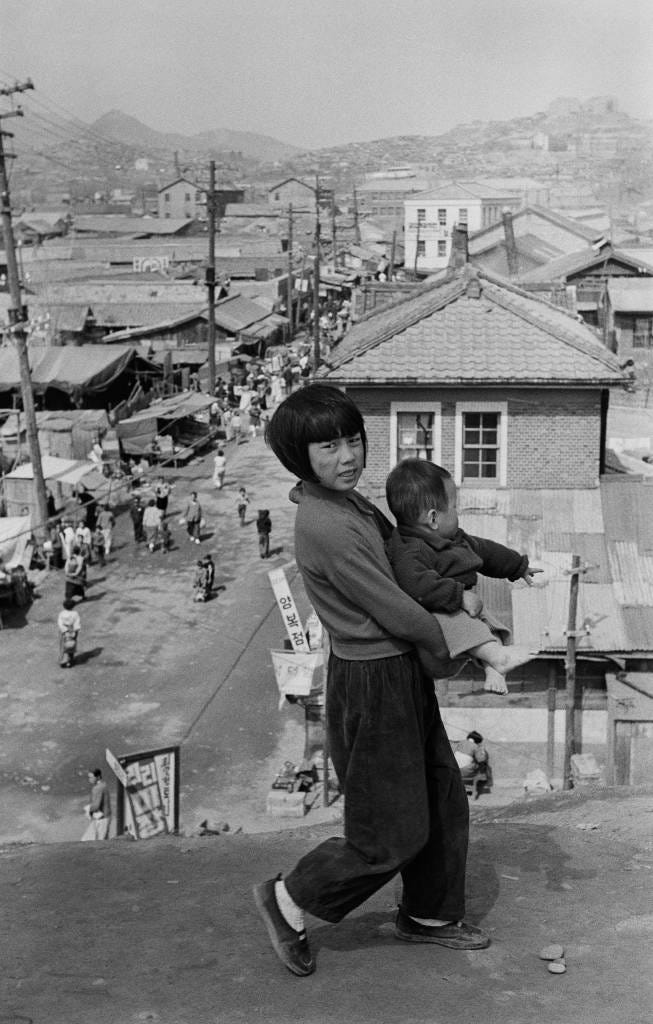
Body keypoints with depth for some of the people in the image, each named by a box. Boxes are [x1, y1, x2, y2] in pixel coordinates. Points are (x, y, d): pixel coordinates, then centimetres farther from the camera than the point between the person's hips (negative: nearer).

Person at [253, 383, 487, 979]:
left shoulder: (351, 502, 3)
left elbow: (394, 539, 25)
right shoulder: (326, 528, -26)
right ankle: (288, 902, 23)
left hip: (403, 672, 9)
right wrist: (442, 655, -4)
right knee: (390, 833, 4)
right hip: (372, 685, -9)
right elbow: (398, 613, -21)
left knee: (444, 800, 20)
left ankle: (430, 914, 40)